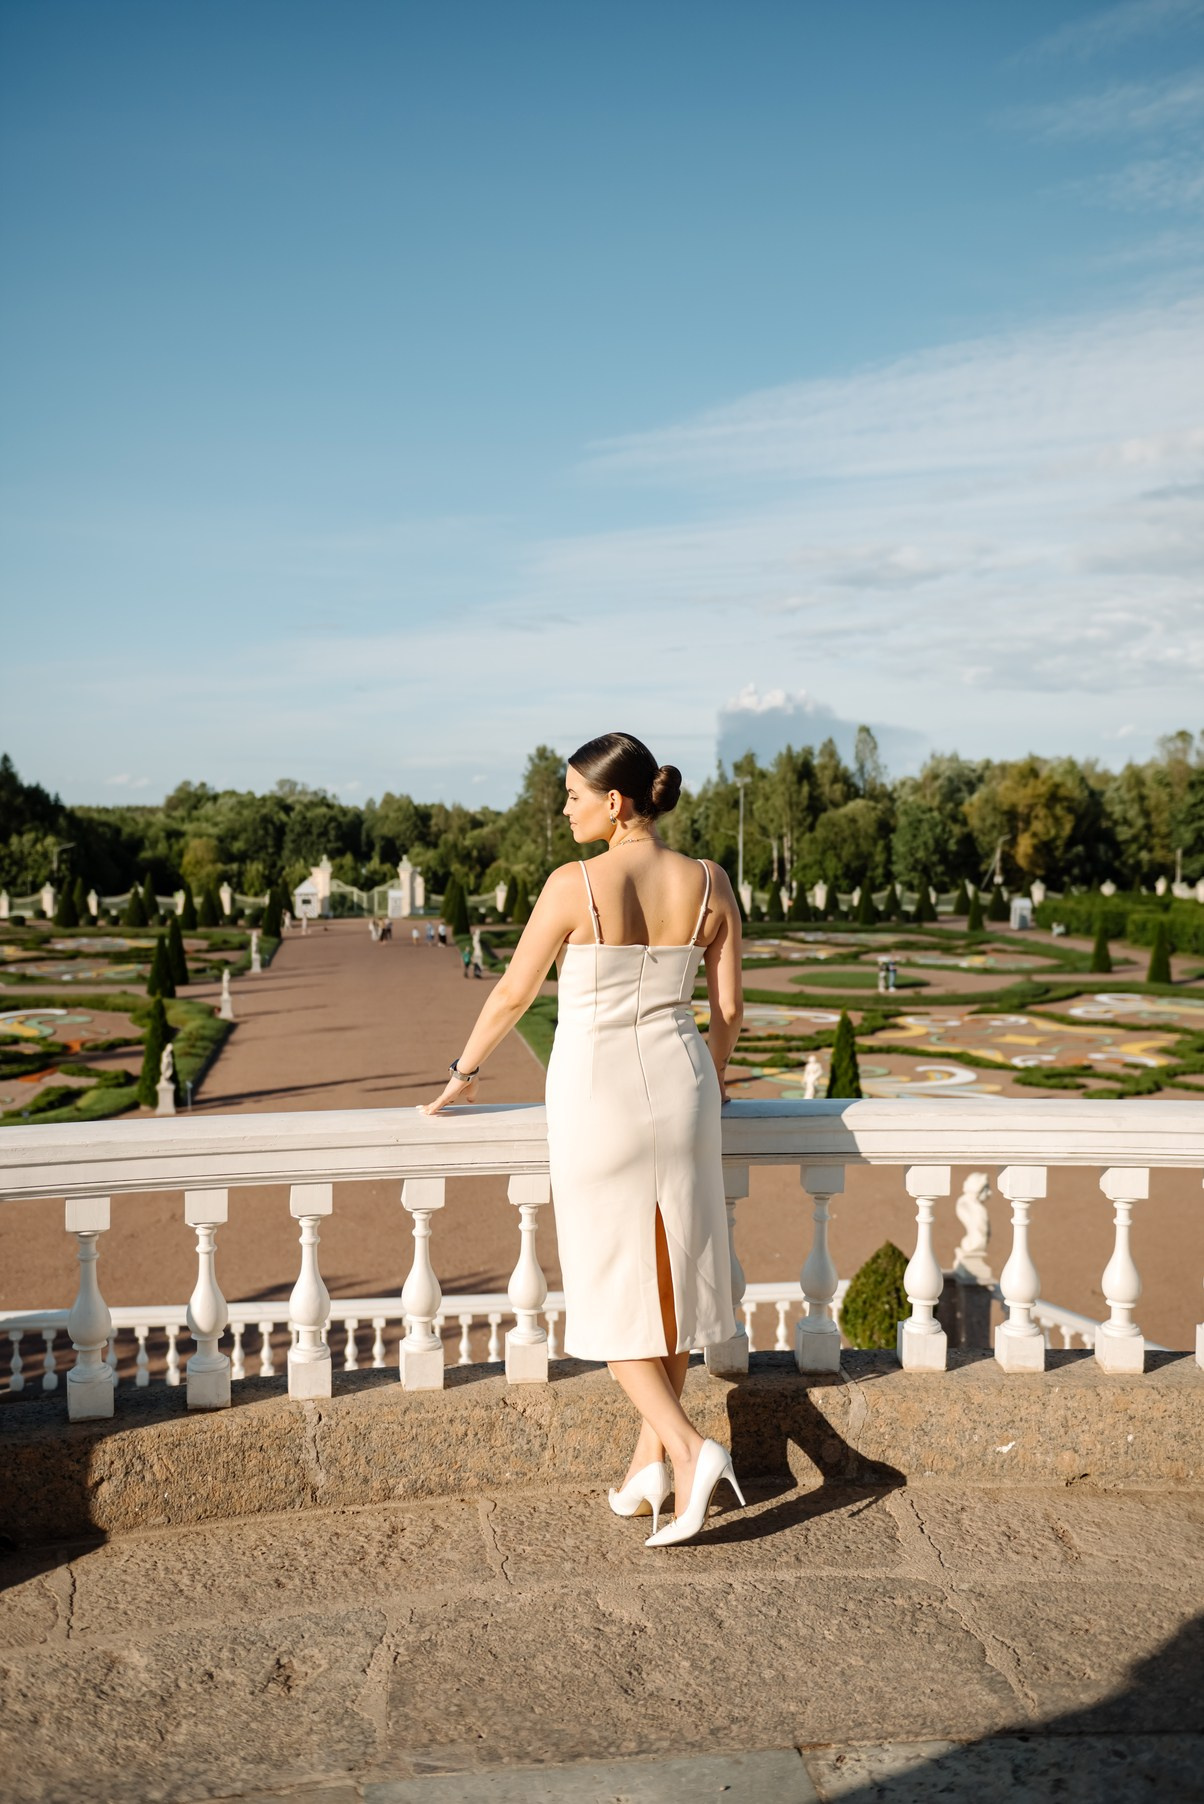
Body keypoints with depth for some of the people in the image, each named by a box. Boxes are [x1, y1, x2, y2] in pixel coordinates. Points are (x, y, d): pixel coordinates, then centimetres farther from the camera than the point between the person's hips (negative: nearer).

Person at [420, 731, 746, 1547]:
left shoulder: (575, 884, -14)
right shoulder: (709, 882, -2)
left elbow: (513, 994, -5)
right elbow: (729, 1009, 3)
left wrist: (463, 1074, 10)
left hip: (597, 1094, -4)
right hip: (678, 1083, 4)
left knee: (612, 1288, 9)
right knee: (669, 1274, 15)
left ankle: (689, 1448, -5)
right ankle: (649, 1460, 21)